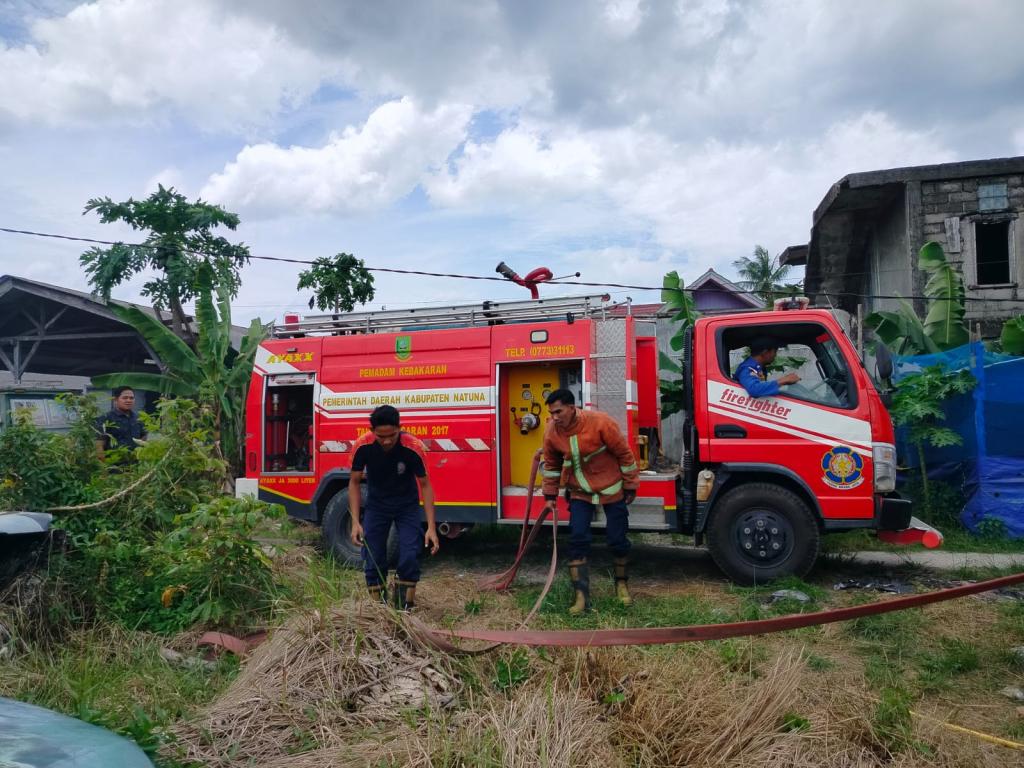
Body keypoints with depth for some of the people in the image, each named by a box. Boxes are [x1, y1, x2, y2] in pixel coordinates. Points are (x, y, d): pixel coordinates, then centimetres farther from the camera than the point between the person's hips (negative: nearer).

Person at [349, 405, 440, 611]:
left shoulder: (414, 447, -29)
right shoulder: (363, 446, -24)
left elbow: (425, 485, -19)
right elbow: (354, 482, -11)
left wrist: (431, 527, -22)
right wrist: (355, 522, -17)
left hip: (407, 506, -1)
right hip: (376, 505, 1)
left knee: (409, 558, -11)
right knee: (373, 560, -2)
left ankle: (405, 608, 5)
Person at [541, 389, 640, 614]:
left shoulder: (600, 423, -25)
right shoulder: (551, 432, -12)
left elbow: (624, 454, -14)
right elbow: (551, 465, 6)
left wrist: (631, 486, -7)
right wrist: (550, 495, 9)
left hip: (611, 488, -3)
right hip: (580, 492, 3)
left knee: (617, 539, 5)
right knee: (578, 540, -6)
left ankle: (622, 583, 31)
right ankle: (581, 595, 0)